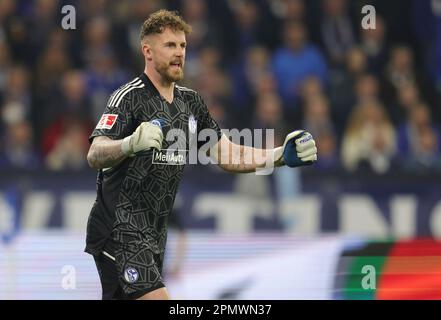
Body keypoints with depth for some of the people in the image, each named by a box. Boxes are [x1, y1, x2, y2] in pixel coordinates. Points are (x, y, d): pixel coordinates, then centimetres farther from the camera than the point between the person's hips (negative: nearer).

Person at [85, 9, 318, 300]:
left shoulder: (191, 102, 12)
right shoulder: (129, 98, -12)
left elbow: (226, 155, 14)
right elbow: (94, 156, -25)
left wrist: (281, 156, -1)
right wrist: (131, 144, -47)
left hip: (154, 234, 8)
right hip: (120, 230, -8)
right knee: (157, 298, -21)